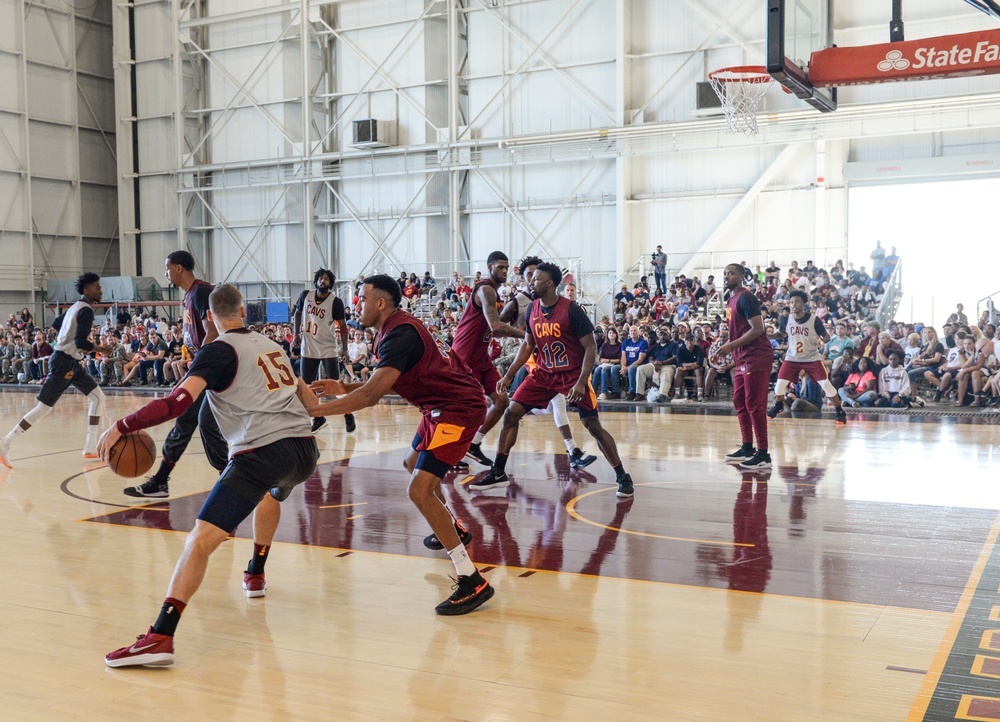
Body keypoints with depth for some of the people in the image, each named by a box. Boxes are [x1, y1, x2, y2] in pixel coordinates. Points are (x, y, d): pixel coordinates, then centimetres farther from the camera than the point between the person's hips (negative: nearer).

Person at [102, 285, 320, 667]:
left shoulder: (219, 350, 2)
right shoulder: (271, 345, 22)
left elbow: (177, 402, -13)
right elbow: (307, 398, 36)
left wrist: (122, 426, -6)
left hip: (262, 453, -7)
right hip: (305, 451, 7)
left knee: (200, 541, -12)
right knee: (273, 493, 42)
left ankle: (160, 636, -24)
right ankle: (255, 575, 50)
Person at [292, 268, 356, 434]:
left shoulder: (336, 302, -12)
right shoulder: (305, 296, -1)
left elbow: (343, 326, -7)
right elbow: (298, 313, 16)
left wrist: (344, 349, -11)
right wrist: (296, 334, 10)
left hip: (329, 349, -4)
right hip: (308, 348, 4)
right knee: (307, 386, 7)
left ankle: (348, 416, 11)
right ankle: (318, 418, 21)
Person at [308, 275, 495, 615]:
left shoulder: (399, 335, -22)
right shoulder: (397, 328, 11)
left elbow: (371, 394, -32)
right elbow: (385, 383, 18)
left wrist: (313, 410, -29)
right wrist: (344, 388, 5)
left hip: (458, 408, -11)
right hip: (444, 404, 11)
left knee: (419, 490, -18)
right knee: (414, 463, 29)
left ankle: (472, 581, -18)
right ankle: (453, 529, 50)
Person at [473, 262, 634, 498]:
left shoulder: (571, 310, -18)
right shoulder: (533, 309, 0)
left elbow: (590, 347, -15)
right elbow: (527, 345, 12)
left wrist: (581, 382, -24)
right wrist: (508, 376, 6)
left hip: (573, 375, -6)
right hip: (544, 373, 6)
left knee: (593, 426, -7)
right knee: (510, 413, -2)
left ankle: (622, 477, 7)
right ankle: (498, 473, 7)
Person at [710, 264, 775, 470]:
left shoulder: (746, 298, -13)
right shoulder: (731, 300, 16)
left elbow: (757, 329, -20)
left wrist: (731, 346, -20)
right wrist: (724, 349, 13)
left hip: (756, 358, -10)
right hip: (742, 359, 10)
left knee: (755, 406, -9)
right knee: (739, 403, 15)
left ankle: (763, 455, -6)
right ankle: (747, 449, 25)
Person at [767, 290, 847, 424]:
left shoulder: (814, 319, -16)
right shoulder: (787, 318, -6)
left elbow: (827, 336, -10)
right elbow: (782, 335, 11)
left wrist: (822, 341, -32)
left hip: (812, 358, -3)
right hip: (792, 358, 3)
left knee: (826, 384, -9)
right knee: (780, 383, -3)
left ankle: (840, 412, 4)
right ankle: (778, 406, 26)